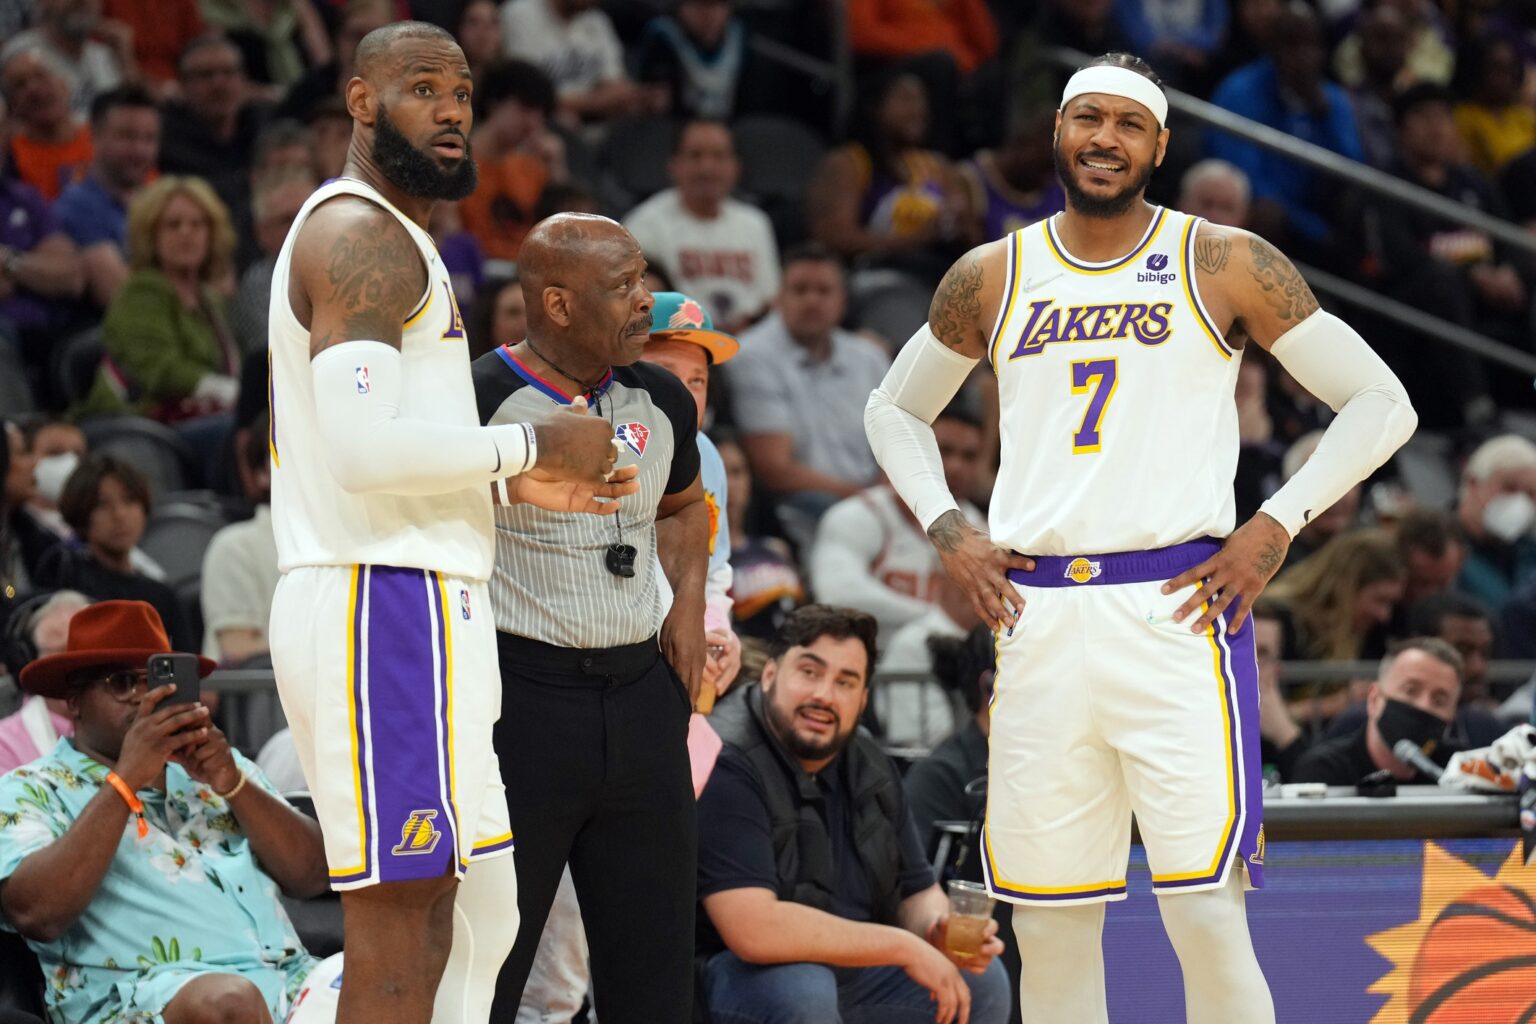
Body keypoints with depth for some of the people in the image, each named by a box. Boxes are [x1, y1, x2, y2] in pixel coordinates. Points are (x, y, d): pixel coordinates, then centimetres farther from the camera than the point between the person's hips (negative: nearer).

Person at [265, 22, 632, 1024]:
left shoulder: (379, 237, 23)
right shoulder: (361, 235, -11)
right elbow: (361, 449, -23)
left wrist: (514, 481, 17)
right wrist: (530, 444, -12)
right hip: (387, 603, -11)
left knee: (474, 913, 12)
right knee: (396, 941, -11)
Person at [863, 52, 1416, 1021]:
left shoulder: (1224, 266, 2)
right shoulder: (991, 279, 12)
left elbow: (1382, 405, 3)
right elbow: (894, 410, 27)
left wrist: (1275, 526, -6)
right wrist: (947, 531, 11)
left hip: (1177, 608, -3)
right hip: (1036, 621, 4)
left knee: (1207, 915, -11)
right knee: (1049, 927, 5)